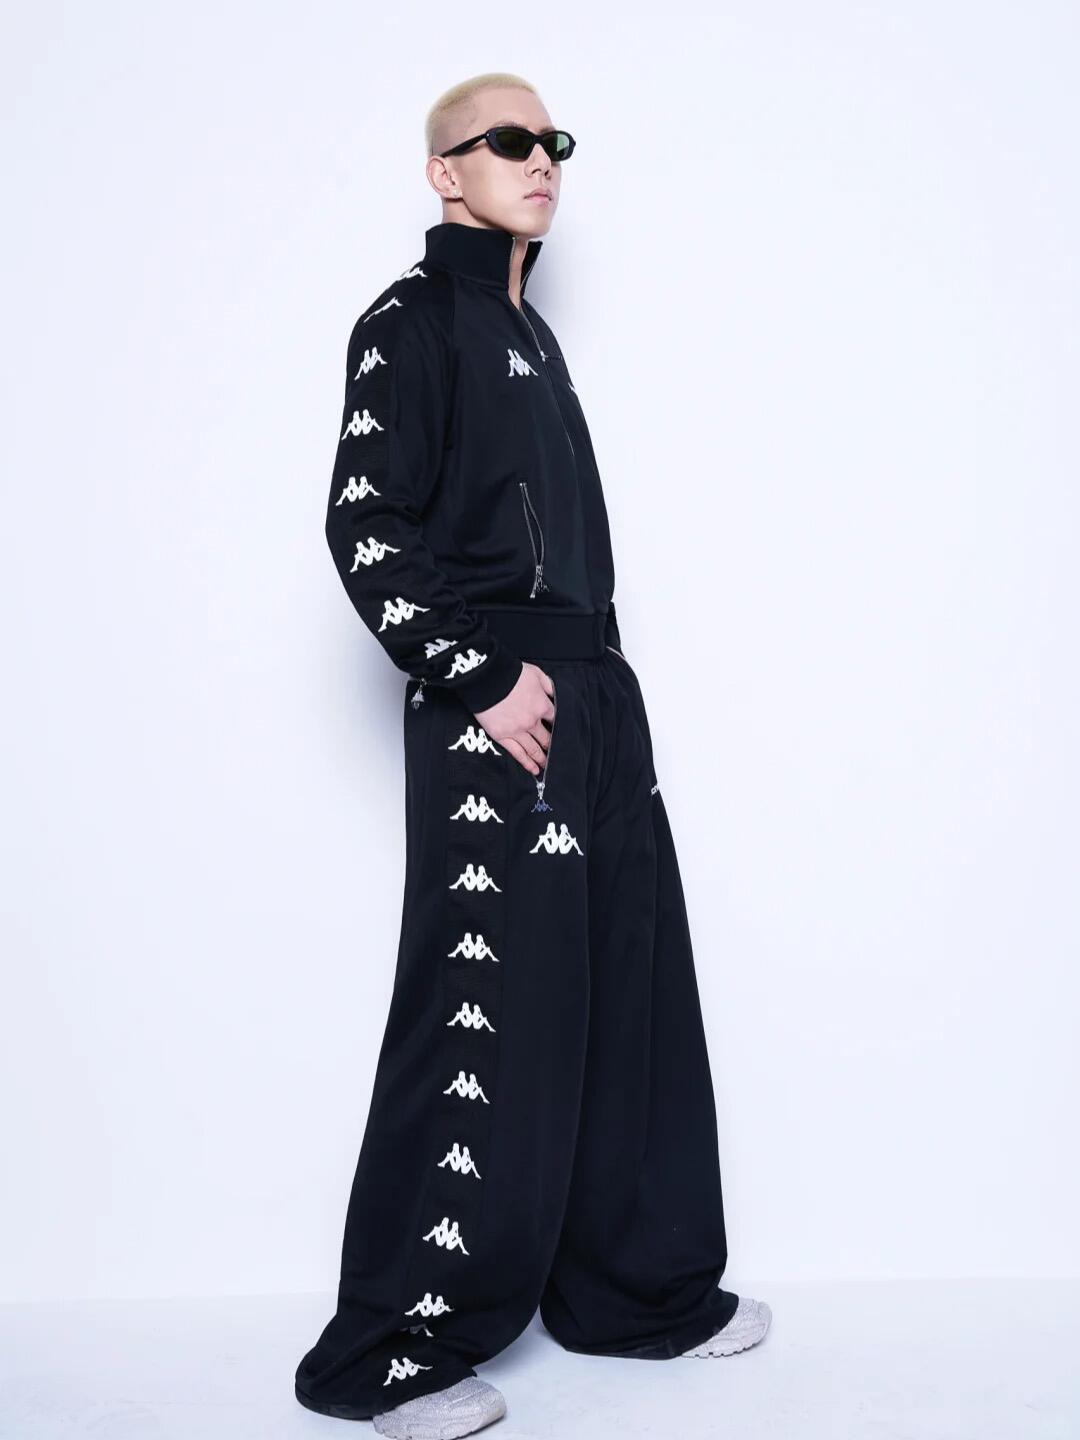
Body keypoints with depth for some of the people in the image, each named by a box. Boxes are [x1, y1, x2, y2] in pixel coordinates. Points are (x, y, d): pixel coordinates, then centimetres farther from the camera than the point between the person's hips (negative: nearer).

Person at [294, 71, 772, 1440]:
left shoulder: (531, 334, 20)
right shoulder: (412, 319, -4)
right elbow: (364, 524, -13)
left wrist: (591, 672, 13)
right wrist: (482, 683, -16)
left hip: (598, 695, 8)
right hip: (494, 715, -8)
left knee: (630, 995, 11)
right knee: (485, 1018, -5)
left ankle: (638, 1288, 27)